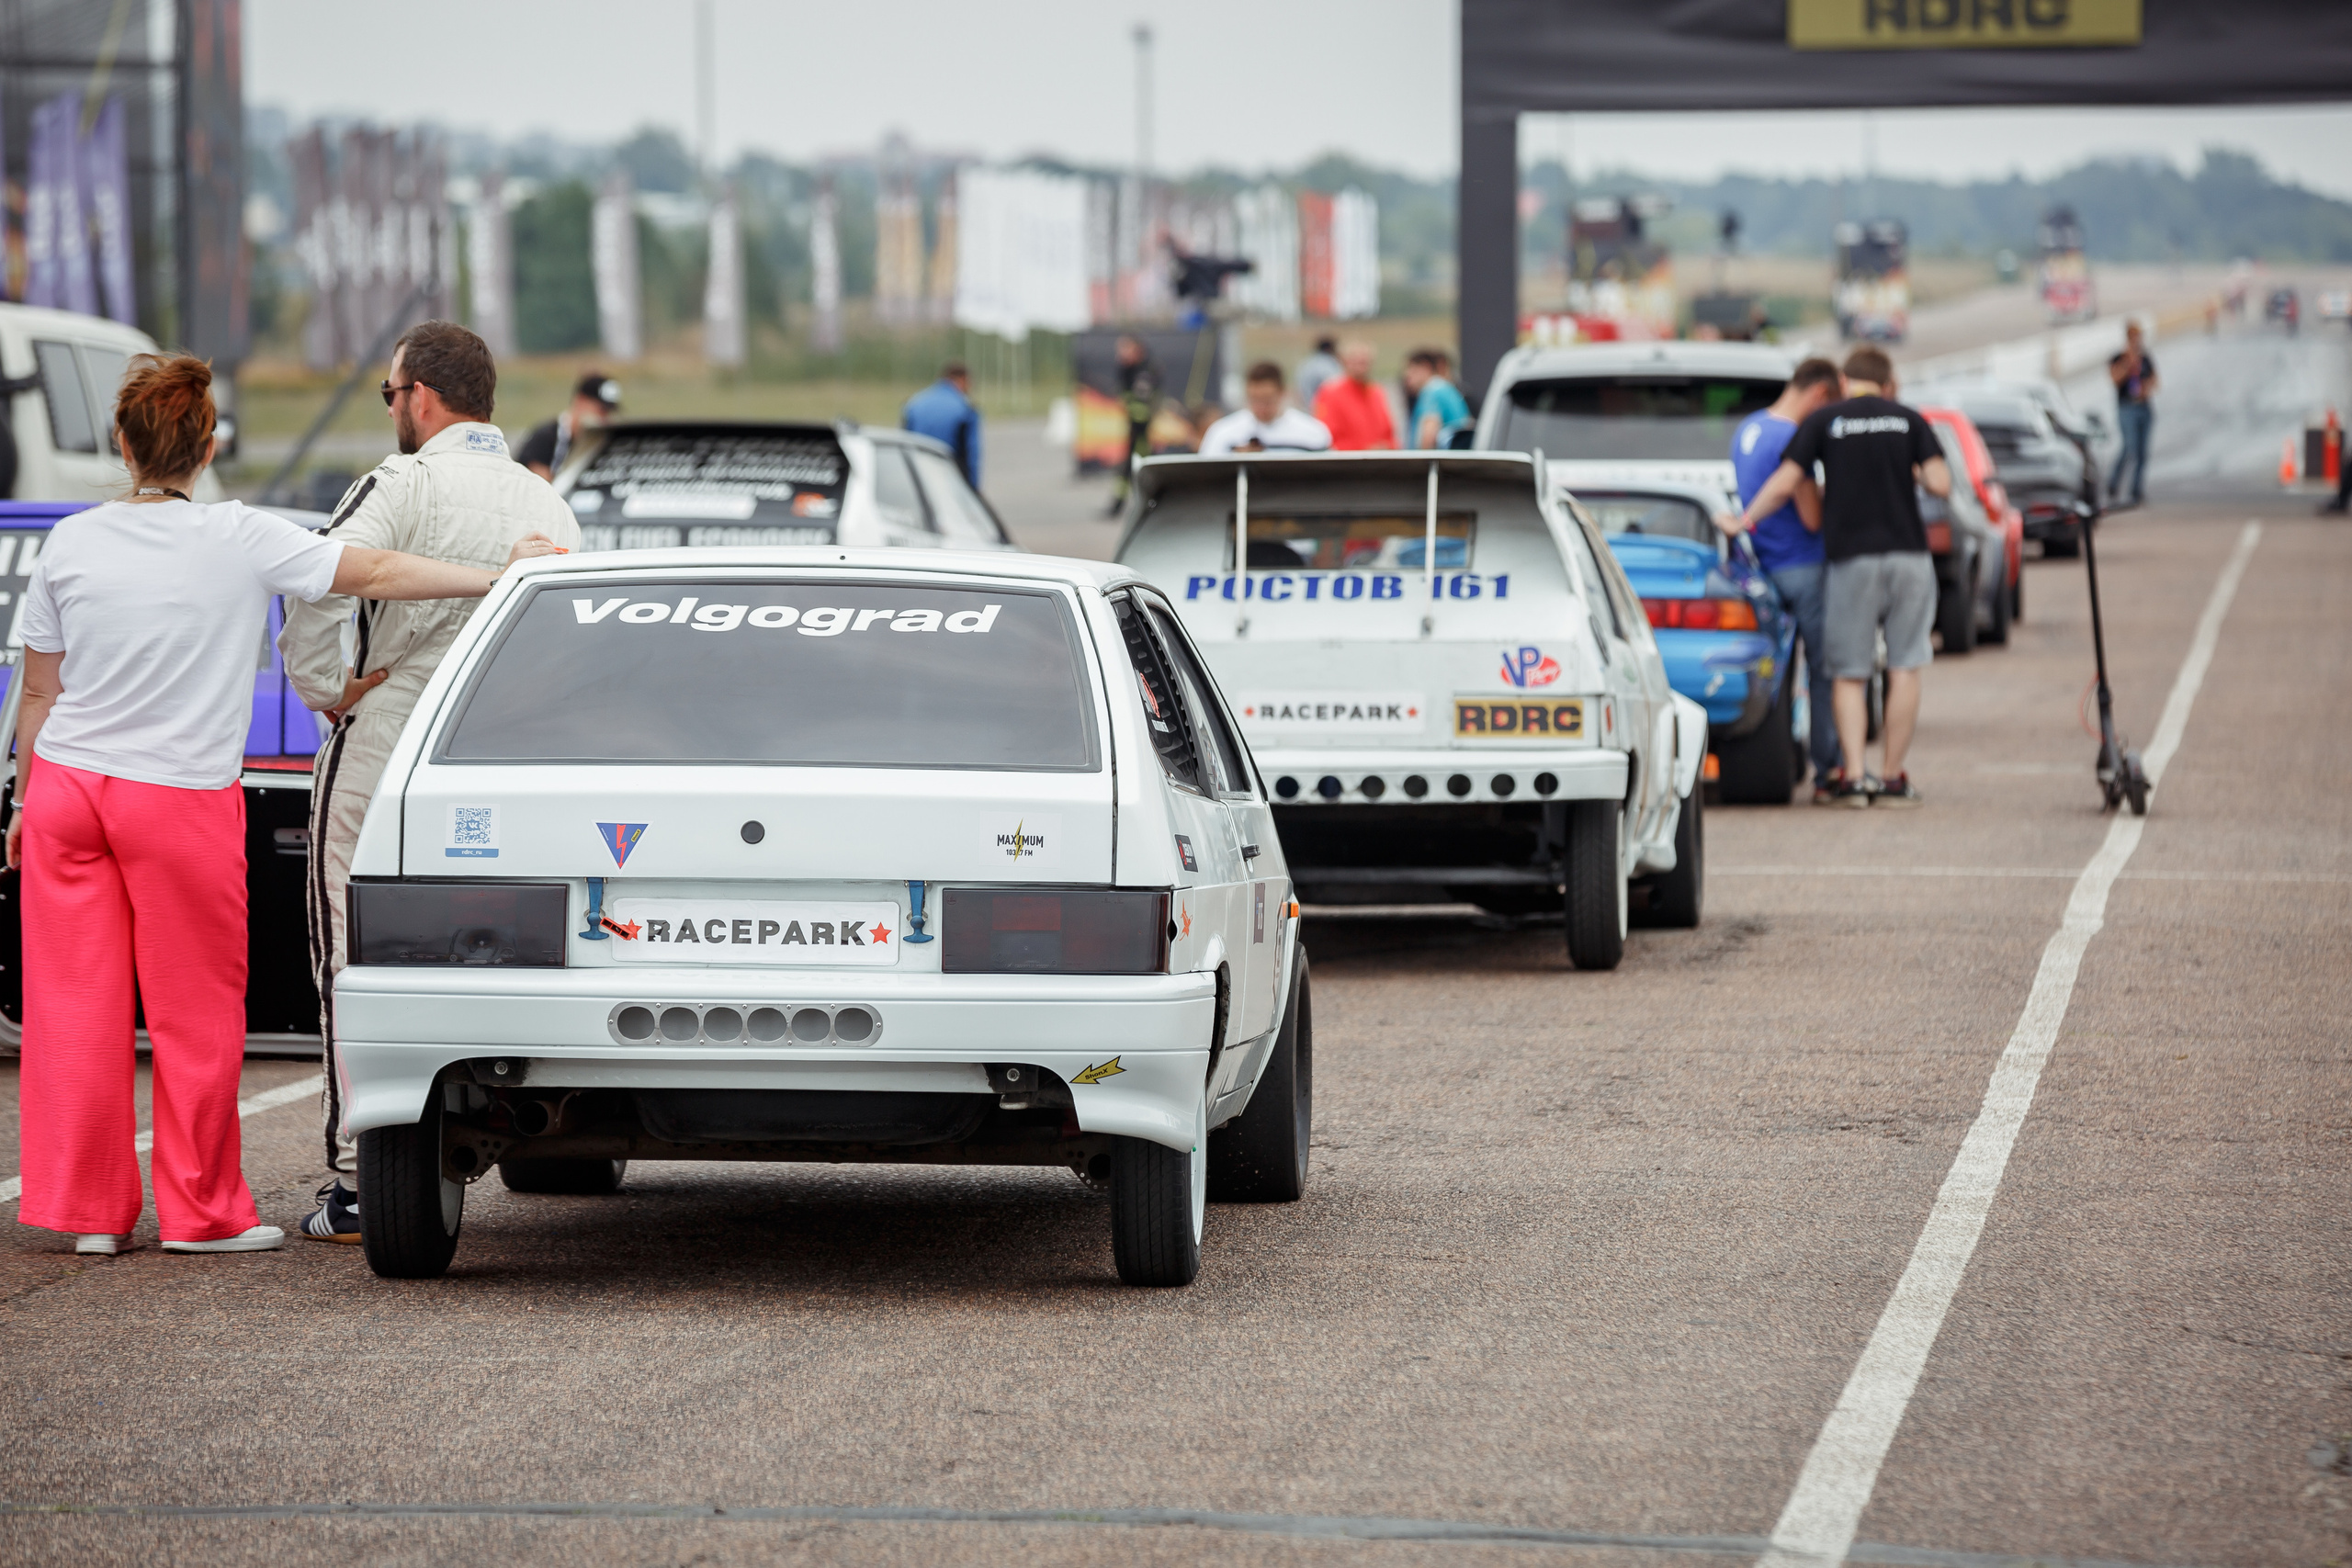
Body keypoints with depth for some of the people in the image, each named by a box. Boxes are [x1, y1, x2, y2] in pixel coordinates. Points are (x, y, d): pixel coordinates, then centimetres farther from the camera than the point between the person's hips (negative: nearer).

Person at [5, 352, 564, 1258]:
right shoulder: (238, 541, -9)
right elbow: (375, 575, -12)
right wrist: (498, 576, -7)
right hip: (181, 801, -3)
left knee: (76, 1008, 8)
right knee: (195, 1012, 7)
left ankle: (91, 1212, 12)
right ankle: (201, 1210, 13)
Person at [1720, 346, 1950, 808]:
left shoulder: (1824, 420, 2)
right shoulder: (1908, 420, 6)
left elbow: (1784, 484, -3)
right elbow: (1940, 483, -2)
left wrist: (1743, 522, 9)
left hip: (1852, 557, -1)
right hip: (1908, 553, 1)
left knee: (1849, 673, 5)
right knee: (1904, 668, 5)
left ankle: (1854, 775, -6)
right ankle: (1894, 778, 4)